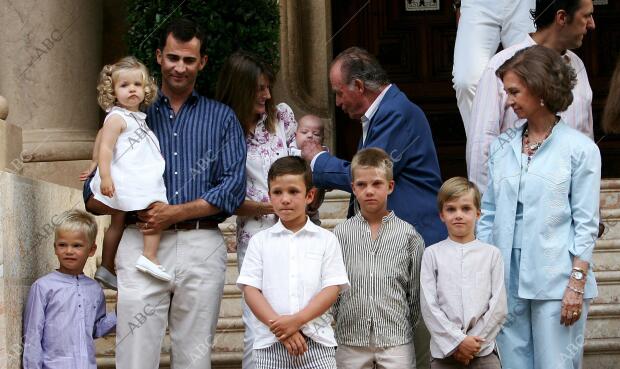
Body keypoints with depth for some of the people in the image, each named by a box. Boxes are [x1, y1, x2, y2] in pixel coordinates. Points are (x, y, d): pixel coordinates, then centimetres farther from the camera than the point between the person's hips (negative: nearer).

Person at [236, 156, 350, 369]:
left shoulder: (326, 240, 6)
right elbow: (250, 290, 1)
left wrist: (297, 320, -14)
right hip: (270, 344, 1)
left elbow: (332, 289, -2)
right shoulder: (260, 242, 8)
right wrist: (280, 328, -12)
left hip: (316, 343, -1)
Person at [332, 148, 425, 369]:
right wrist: (340, 324, 4)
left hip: (396, 343, -1)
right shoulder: (340, 234, 4)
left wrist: (405, 329, 5)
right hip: (350, 342, 1)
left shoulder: (408, 235, 2)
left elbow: (416, 292, 6)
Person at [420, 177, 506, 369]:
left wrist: (472, 342, -7)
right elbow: (429, 306, -3)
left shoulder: (491, 254, 5)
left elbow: (499, 306, 0)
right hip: (444, 353, 0)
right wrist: (458, 342, -10)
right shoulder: (432, 254, 3)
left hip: (484, 352, 0)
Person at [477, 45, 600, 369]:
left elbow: (586, 223, -4)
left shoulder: (580, 148, -3)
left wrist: (577, 284, -9)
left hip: (555, 282, -4)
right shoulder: (502, 147, 10)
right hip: (507, 281, 4)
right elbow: (488, 214, 12)